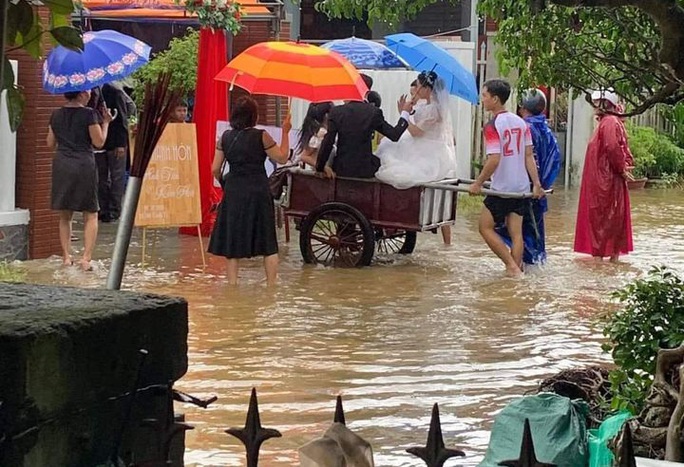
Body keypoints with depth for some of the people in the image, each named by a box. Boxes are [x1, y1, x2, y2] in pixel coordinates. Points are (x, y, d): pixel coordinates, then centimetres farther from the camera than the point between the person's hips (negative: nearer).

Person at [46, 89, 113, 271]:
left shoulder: (56, 115, 6)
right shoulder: (89, 114, -8)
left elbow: (50, 144, 13)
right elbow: (99, 142, -7)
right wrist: (105, 122, 5)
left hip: (61, 165, 4)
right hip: (84, 165, -4)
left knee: (65, 216, 14)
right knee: (91, 215, 4)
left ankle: (66, 256, 9)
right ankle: (86, 257, -8)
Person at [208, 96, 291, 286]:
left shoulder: (225, 137, 2)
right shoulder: (261, 136, -9)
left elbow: (215, 169, 3)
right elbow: (282, 158, -3)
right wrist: (285, 133, 4)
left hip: (233, 192, 3)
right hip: (258, 191, -3)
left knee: (233, 240, 11)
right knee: (268, 243, 6)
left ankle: (232, 283, 10)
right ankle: (272, 284, 6)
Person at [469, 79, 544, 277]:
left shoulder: (493, 126, -15)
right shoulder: (520, 122, 7)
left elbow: (494, 160, -21)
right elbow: (529, 156, 7)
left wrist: (478, 183, -12)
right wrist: (536, 184, 8)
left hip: (502, 188, -7)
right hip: (521, 187, 7)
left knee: (486, 227, 5)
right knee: (516, 232, 9)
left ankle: (512, 266, 0)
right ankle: (517, 269, 9)